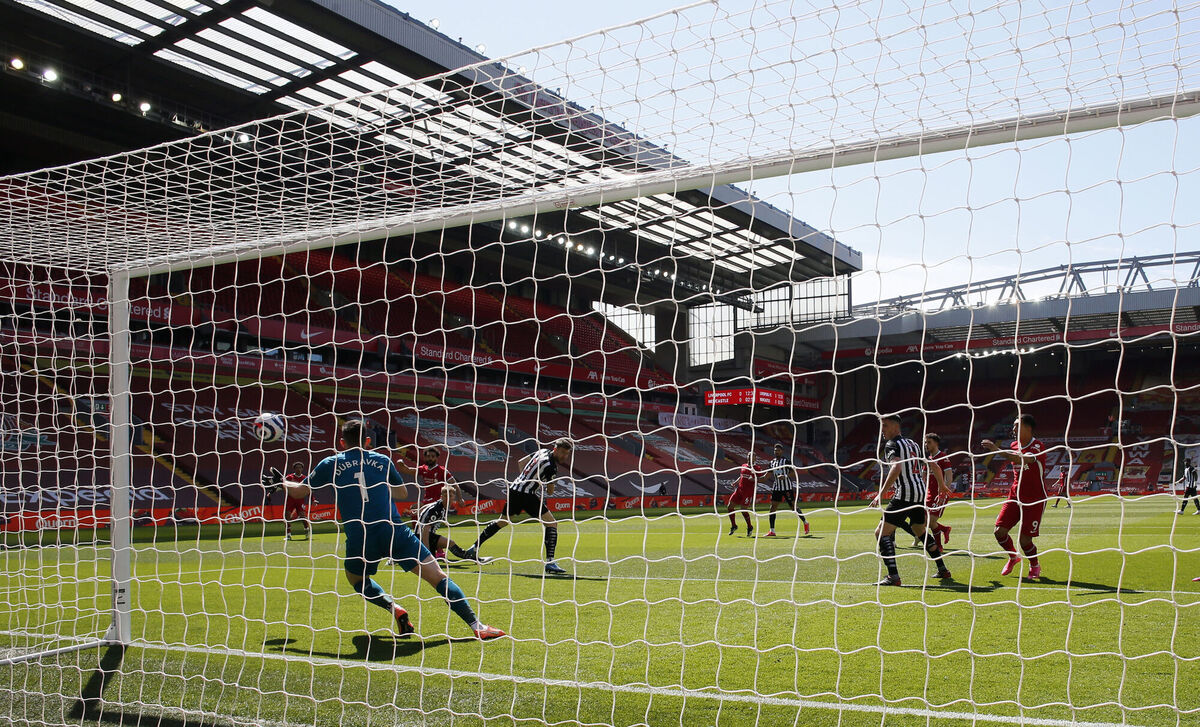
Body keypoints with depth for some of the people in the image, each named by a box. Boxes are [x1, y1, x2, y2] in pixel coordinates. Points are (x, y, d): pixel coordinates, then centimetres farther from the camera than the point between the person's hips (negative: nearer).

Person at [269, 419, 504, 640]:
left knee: (356, 579, 30)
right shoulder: (382, 460, 15)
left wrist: (281, 482, 43)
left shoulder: (330, 464, 12)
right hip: (394, 531, 0)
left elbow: (300, 491, 24)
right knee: (438, 577, 0)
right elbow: (403, 492, 29)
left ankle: (393, 607, 4)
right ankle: (476, 625, -14)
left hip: (359, 540, 0)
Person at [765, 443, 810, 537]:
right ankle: (772, 531, -1)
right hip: (776, 488, 5)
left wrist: (785, 476, -30)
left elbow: (793, 472, -15)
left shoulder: (787, 460, -7)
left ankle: (805, 522, 22)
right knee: (773, 507, -3)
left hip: (788, 488, -5)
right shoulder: (772, 462, 11)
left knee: (794, 507, -1)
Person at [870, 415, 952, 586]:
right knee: (921, 531, 29)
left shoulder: (892, 444, -7)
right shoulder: (913, 444, 19)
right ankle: (943, 570, 34)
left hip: (904, 496, -9)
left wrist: (881, 493, -28)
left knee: (881, 532, -8)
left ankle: (893, 576, -20)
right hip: (920, 494, 9)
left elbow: (897, 467, -25)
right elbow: (926, 470, 26)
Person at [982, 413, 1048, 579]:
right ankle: (1013, 557, 24)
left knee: (1025, 540, -7)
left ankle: (1035, 566, 23)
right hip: (1015, 495, 6)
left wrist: (997, 450, -36)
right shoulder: (1015, 445, 8)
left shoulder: (1038, 446, -16)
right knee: (1000, 531, -5)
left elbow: (1022, 460, -35)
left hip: (1035, 499, -6)